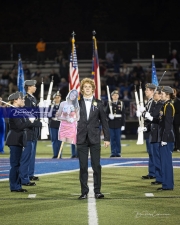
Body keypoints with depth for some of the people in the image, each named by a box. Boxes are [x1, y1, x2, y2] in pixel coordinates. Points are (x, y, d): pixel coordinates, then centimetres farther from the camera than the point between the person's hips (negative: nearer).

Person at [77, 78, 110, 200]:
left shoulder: (98, 103, 6)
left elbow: (104, 121, 6)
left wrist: (107, 138, 2)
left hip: (94, 138, 0)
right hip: (81, 139, 0)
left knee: (96, 165, 0)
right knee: (83, 166, 2)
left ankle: (97, 190, 7)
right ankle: (84, 192, 7)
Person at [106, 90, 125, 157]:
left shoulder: (121, 104, 4)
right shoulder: (109, 104, 5)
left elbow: (123, 115, 3)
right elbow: (107, 113, 7)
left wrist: (123, 124, -2)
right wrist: (109, 116, -17)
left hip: (118, 124, -1)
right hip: (111, 124, 1)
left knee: (118, 139, 1)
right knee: (112, 139, 2)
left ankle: (118, 152, 8)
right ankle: (113, 152, 7)